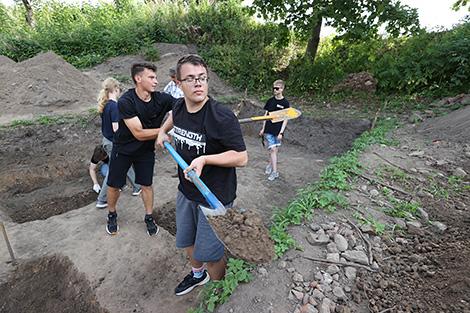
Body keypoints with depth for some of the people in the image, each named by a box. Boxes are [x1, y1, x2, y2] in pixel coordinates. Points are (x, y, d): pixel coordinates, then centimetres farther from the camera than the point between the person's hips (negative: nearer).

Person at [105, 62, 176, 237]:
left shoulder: (161, 99, -16)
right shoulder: (125, 101, -26)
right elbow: (139, 133, -30)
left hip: (146, 151, 2)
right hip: (123, 150, -2)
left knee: (147, 184, 11)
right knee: (114, 185, 12)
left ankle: (149, 218, 32)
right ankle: (112, 215, 40)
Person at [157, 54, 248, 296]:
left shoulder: (222, 117, -25)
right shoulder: (179, 106, -2)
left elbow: (241, 158, -24)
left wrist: (205, 159, -30)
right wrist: (163, 131, 17)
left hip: (214, 197, -7)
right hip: (186, 192, 7)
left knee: (210, 254, 8)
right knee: (187, 240, 26)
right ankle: (198, 274, 58)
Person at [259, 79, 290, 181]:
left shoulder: (285, 103, -2)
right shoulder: (270, 101, 6)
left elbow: (285, 119, -4)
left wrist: (281, 133, -11)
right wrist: (263, 129, 9)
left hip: (278, 130, -1)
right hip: (269, 130, 1)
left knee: (275, 150, 7)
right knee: (272, 149, -4)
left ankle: (270, 165, 28)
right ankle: (274, 172, 2)